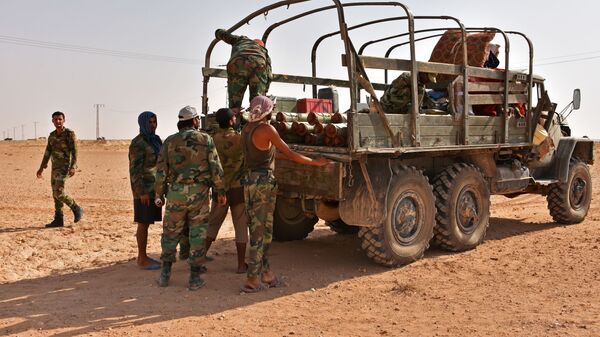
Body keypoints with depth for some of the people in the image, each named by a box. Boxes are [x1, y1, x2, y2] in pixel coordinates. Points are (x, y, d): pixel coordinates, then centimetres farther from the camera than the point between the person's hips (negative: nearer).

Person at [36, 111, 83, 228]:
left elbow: (74, 152, -16)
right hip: (55, 168, 8)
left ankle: (76, 209, 3)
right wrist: (41, 168, 15)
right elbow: (47, 153, 17)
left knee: (58, 192, -16)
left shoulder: (70, 133, -11)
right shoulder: (52, 135, 12)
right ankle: (58, 220, 12)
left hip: (65, 167, -8)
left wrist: (73, 167, -26)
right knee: (56, 193, 7)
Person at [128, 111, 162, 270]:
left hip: (154, 187, 9)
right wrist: (142, 192, -21)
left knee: (147, 222, 12)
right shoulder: (138, 143, -15)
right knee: (144, 223, -3)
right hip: (144, 188, -9)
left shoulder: (155, 140, 12)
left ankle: (143, 256, 20)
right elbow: (135, 169, -18)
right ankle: (142, 259, 6)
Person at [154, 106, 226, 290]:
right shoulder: (205, 139, -1)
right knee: (197, 234, 5)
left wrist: (159, 195, 11)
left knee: (170, 233, 14)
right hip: (199, 192, -1)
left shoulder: (169, 141, 4)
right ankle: (195, 277, 7)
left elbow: (161, 171, 2)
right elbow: (215, 168, -4)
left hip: (175, 192, 2)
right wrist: (221, 192, 3)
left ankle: (165, 274, 18)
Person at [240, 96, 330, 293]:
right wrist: (315, 162, 1)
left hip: (248, 180, 8)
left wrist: (284, 156, 26)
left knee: (257, 230, 13)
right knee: (260, 232, -1)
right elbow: (290, 154, -10)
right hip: (263, 182, -8)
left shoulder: (246, 128, 10)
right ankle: (252, 281, 4)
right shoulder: (267, 129, -13)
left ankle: (266, 273, 23)